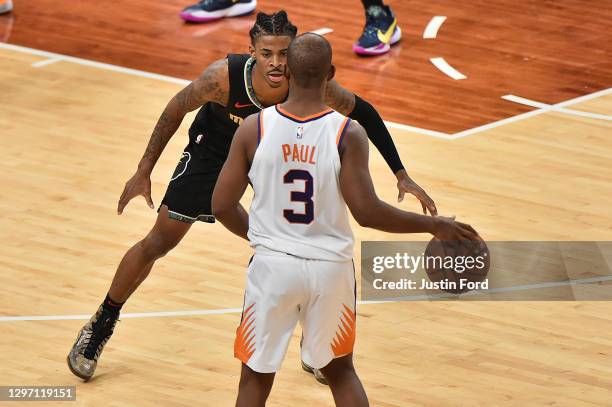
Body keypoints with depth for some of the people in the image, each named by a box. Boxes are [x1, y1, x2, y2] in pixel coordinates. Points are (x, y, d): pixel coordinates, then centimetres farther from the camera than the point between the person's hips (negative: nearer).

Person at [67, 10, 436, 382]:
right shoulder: (224, 76, -38)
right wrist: (143, 172, -13)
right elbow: (177, 109, -18)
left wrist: (401, 175, -13)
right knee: (159, 243, 4)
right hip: (214, 147, -2)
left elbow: (364, 113, -14)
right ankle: (102, 324, 23)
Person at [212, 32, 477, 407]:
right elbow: (366, 211, -15)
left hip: (273, 265, 0)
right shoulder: (348, 134, -12)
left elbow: (223, 207, -4)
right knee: (340, 370, 21)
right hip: (330, 267, 0)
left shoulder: (254, 128, -8)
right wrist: (434, 225, -2)